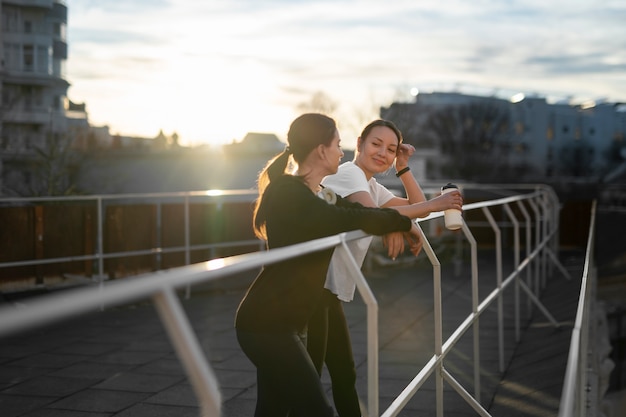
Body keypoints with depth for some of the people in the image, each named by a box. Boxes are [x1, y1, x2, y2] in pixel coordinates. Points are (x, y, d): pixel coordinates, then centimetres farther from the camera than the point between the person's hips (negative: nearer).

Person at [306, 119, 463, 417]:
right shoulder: (349, 173, -11)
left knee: (344, 373, 17)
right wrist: (433, 205, -25)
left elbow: (417, 206, 18)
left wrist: (403, 168, 8)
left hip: (329, 289, 10)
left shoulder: (372, 187, 17)